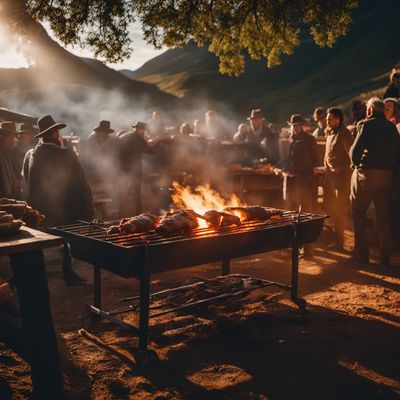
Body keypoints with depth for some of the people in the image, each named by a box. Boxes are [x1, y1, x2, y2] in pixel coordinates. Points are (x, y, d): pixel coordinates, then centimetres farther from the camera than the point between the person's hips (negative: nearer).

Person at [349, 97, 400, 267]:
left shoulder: (366, 125, -9)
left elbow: (355, 150, -16)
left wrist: (356, 164, 1)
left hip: (366, 174, -5)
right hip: (386, 175, 5)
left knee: (359, 215, 8)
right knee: (384, 217, 10)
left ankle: (361, 254, 8)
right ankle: (385, 257, 14)